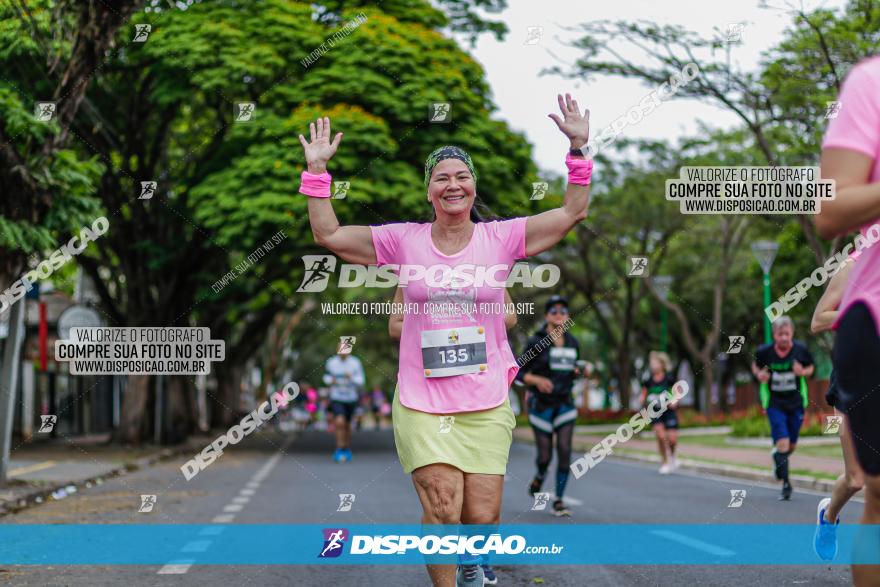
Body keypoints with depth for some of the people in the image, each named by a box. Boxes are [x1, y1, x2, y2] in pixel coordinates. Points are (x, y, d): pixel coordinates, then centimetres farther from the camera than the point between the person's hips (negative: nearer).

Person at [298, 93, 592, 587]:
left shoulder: (501, 238, 1)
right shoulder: (404, 240, 2)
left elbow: (572, 213, 0)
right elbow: (329, 235, 4)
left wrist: (578, 149, -7)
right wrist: (317, 170, 0)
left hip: (486, 406, 1)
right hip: (422, 405, -1)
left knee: (482, 518, 1)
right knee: (443, 509, -13)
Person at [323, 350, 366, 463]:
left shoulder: (355, 363, -7)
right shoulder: (331, 362, -4)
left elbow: (361, 380, -8)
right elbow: (326, 376, 11)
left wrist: (351, 378, -27)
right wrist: (331, 380, -12)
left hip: (351, 398, 1)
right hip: (336, 398, -1)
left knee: (347, 425, 13)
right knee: (339, 422, -20)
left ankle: (347, 450, 33)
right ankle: (339, 450, -11)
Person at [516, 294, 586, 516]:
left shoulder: (572, 343, 4)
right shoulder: (536, 342, -9)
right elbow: (519, 373, -6)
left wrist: (578, 372, -5)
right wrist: (537, 380, -25)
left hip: (565, 404, 3)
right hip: (541, 405, -3)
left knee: (564, 451, -11)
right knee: (545, 456, -1)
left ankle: (559, 501, -1)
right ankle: (539, 476, 36)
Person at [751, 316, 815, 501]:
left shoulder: (801, 349, -9)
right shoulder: (764, 351, -12)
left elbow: (810, 368, 6)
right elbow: (755, 365, 8)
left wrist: (803, 372, -16)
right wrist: (759, 374, -14)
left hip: (796, 403, 2)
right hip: (774, 404, -2)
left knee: (791, 445, 11)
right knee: (782, 443, -14)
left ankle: (778, 456, 47)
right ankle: (786, 484, -4)